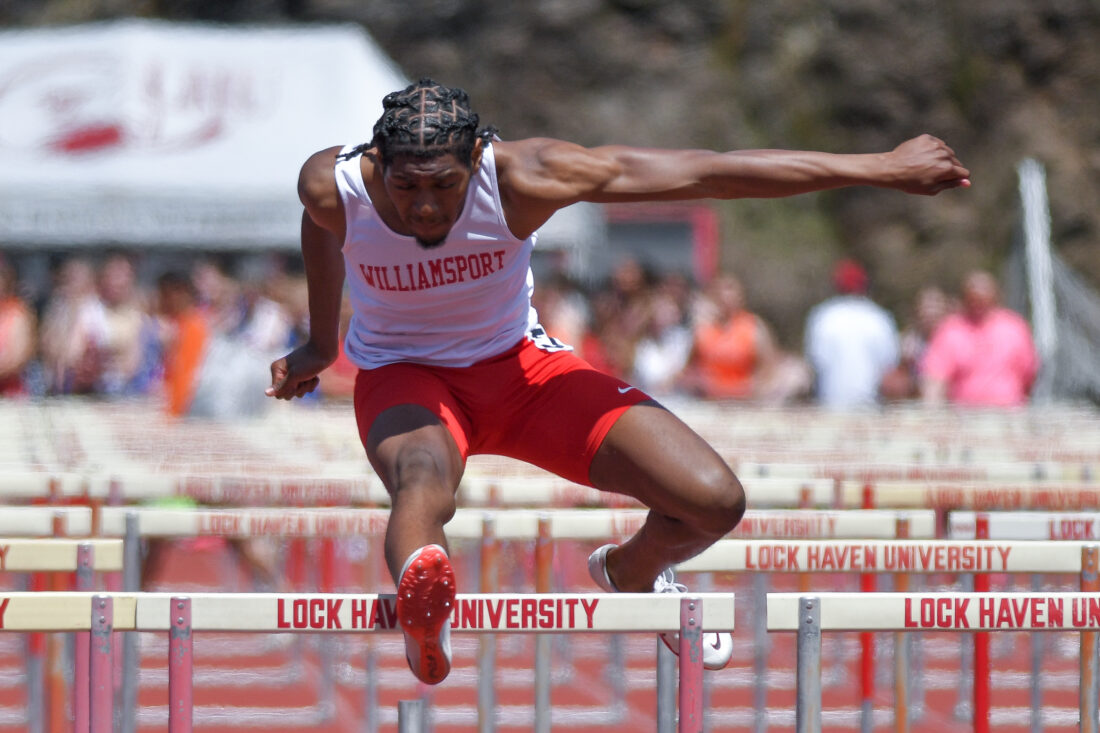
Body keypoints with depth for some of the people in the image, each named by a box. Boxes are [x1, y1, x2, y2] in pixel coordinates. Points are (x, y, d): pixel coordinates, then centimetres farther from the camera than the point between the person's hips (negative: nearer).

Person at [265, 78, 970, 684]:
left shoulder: (520, 177, -28)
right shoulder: (333, 186, -24)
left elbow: (710, 173, -26)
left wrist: (880, 168, -25)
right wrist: (321, 341, 22)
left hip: (519, 365, 2)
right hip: (403, 378, -2)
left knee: (714, 501, -11)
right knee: (423, 479, -40)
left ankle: (631, 570, 23)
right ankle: (420, 607, -71)